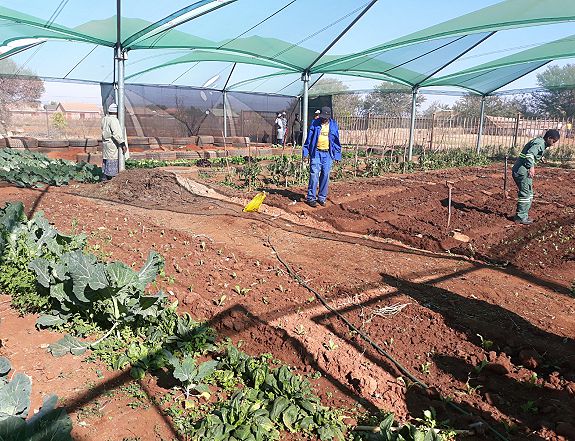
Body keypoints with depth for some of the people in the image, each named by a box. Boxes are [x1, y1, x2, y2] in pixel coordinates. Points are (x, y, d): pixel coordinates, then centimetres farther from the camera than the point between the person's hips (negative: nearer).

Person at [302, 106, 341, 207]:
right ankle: (311, 198, -3)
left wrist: (337, 155, 7)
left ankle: (322, 197, 15)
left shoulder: (333, 125, 6)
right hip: (316, 153, -2)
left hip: (328, 154, 2)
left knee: (325, 176, 5)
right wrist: (305, 152, 0)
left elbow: (336, 140, 11)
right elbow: (309, 138, 4)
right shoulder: (315, 123, 2)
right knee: (314, 174, -8)